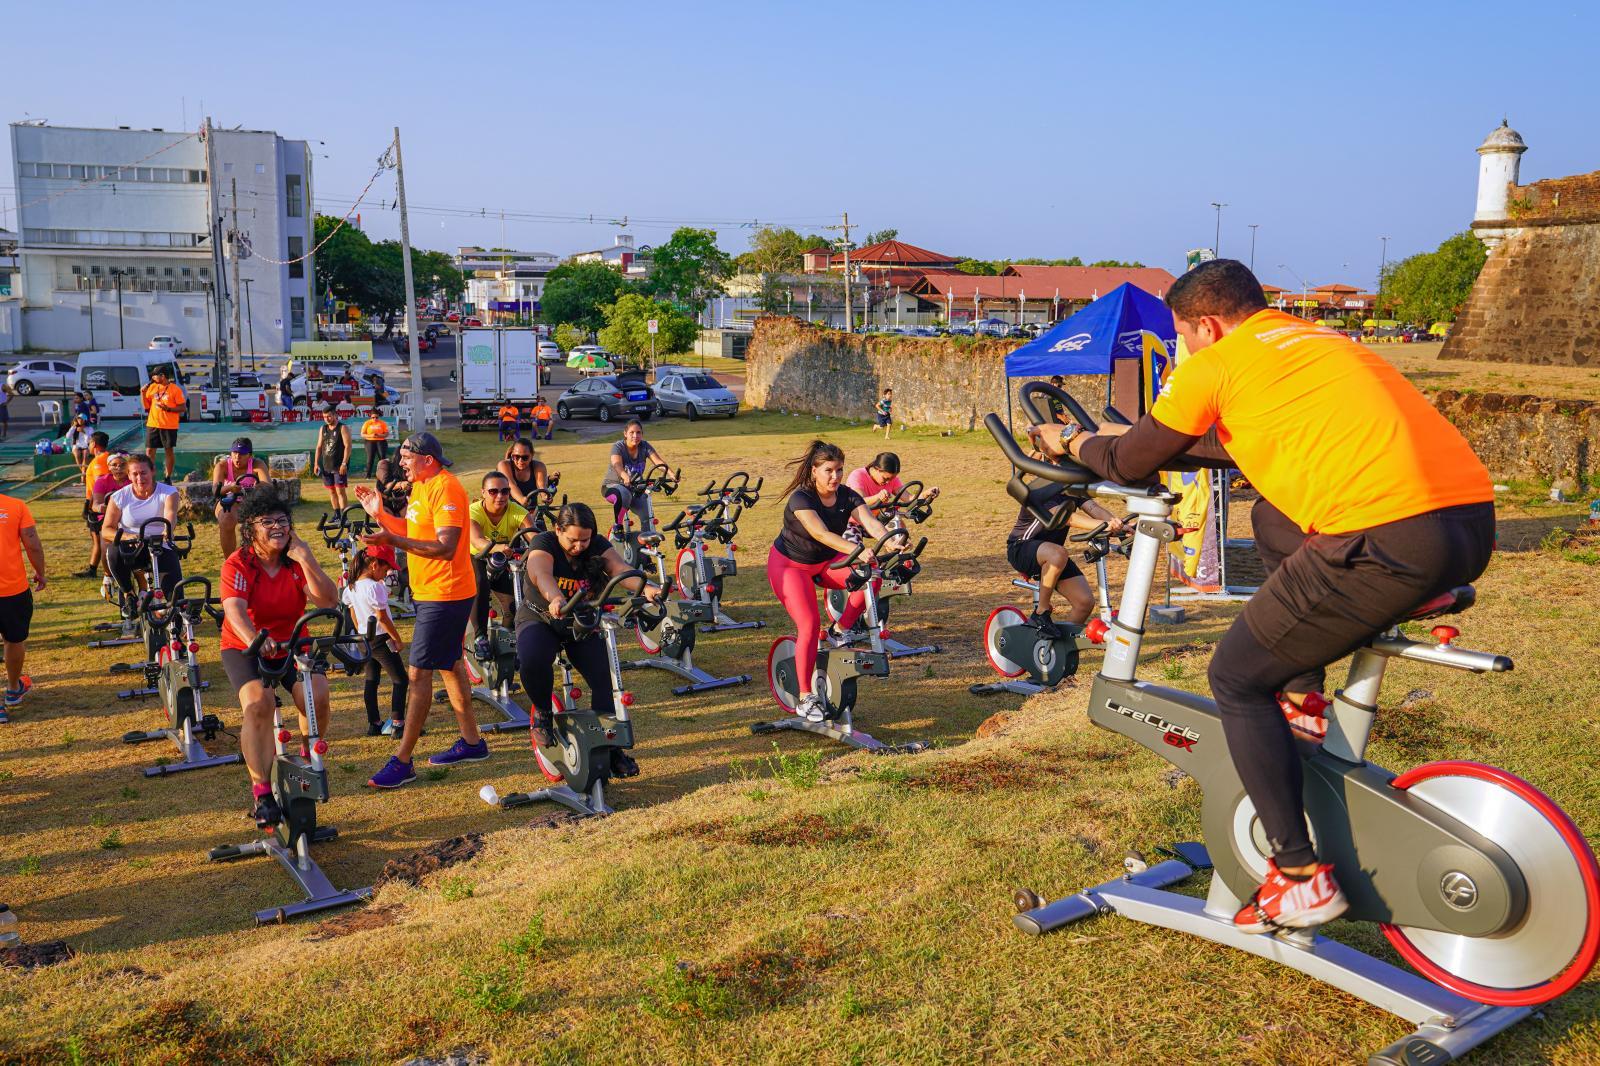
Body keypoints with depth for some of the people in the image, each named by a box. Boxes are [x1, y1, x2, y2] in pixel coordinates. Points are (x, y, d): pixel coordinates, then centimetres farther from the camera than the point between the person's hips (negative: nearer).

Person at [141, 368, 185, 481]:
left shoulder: (175, 389, -7)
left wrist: (168, 409, -20)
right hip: (152, 425, 5)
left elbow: (183, 408, -8)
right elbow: (146, 405, 13)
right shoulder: (152, 387, 8)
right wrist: (143, 393, -1)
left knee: (169, 451, 4)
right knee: (149, 450, 4)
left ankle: (168, 477, 13)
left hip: (169, 426, -5)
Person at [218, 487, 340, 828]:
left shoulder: (297, 562, -4)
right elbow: (235, 609, -32)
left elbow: (328, 600, -17)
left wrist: (305, 557, -25)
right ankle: (261, 791, -20)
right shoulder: (238, 565, -14)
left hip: (292, 645, 3)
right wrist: (255, 641, -52)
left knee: (317, 696, -23)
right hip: (244, 649, -3)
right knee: (258, 704, -28)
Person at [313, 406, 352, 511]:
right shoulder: (322, 429, 13)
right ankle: (336, 515, 16)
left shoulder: (343, 428, -6)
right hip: (326, 466, 6)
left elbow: (347, 446, -13)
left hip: (339, 466, -6)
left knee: (340, 491, -11)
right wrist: (316, 464, 9)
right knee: (331, 491, 8)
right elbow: (319, 447, 16)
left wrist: (344, 464, -21)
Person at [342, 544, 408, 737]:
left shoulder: (352, 587, 6)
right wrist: (398, 640, -12)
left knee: (371, 681, 14)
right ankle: (397, 724, -6)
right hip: (381, 640, -9)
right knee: (400, 681, -2)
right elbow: (382, 618, -20)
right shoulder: (374, 587, -20)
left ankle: (373, 724, 17)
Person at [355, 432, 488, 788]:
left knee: (419, 672, -9)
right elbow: (412, 533, 14)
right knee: (449, 665, 18)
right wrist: (379, 512, 3)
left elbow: (446, 547, -27)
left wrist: (392, 540, -33)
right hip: (431, 593, 11)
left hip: (444, 595, -11)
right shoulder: (421, 487, 13)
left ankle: (402, 761, -5)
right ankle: (472, 742, 29)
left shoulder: (446, 489, -19)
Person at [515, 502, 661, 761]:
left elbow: (620, 568, -27)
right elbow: (541, 574, -40)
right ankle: (542, 711, -5)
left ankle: (611, 746, 0)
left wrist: (645, 587, -50)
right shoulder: (544, 544, -18)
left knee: (605, 678, -14)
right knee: (532, 660, -35)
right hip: (540, 619, -3)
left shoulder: (598, 546, -9)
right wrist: (555, 599, -63)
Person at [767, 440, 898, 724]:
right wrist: (856, 550, -57)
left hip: (826, 562, 5)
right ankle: (805, 698, -8)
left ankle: (840, 631, -2)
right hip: (789, 564, -5)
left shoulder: (847, 496, -13)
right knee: (809, 624, -20)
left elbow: (872, 523, -28)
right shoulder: (801, 499, -27)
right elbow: (821, 533, -43)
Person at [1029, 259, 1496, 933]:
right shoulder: (1321, 340, 29)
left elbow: (1130, 465, 14)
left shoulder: (1216, 363, 6)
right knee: (1274, 519, 32)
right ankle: (1301, 695, 29)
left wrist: (1073, 442, 35)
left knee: (1236, 679, 10)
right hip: (1477, 526, 8)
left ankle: (1301, 876, 8)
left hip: (1388, 541, -8)